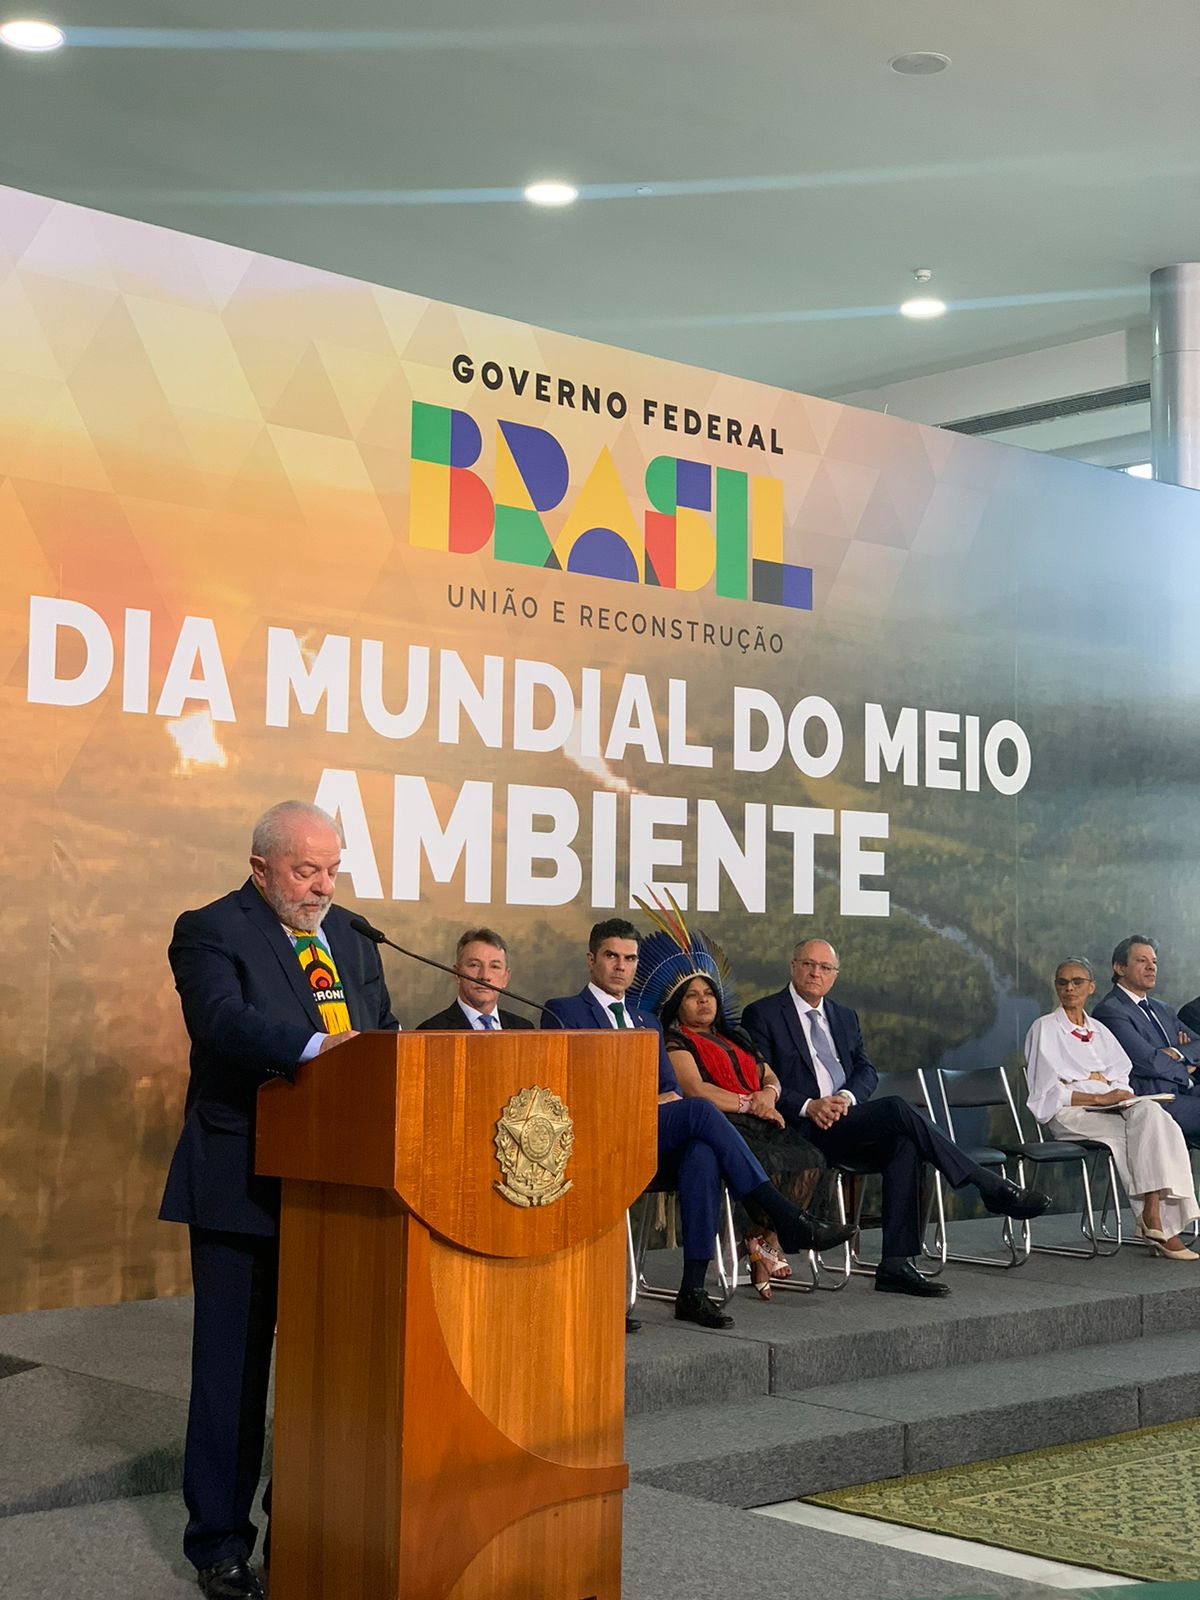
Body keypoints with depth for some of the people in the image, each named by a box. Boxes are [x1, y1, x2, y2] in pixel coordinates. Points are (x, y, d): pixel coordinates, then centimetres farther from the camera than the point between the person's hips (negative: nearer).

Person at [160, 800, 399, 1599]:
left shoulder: (347, 934, 14)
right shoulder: (210, 931, -8)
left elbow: (382, 1025, 15)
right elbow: (223, 1019, -26)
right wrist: (315, 1045, -41)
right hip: (244, 1184, -6)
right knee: (233, 1367, 3)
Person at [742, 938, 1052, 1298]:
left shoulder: (844, 1017, 24)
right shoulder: (762, 1014, 4)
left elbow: (867, 1071, 15)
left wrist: (847, 1097, -8)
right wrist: (808, 1106, -18)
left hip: (847, 1119, 6)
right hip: (805, 1129, -6)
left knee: (903, 1144, -27)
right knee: (896, 1109, -27)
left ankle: (895, 1265, -28)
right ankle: (992, 1189, -22)